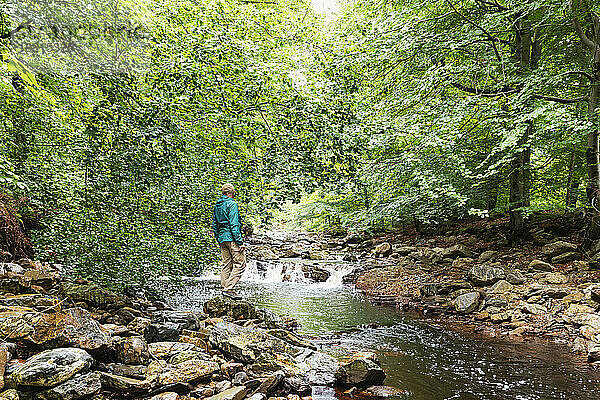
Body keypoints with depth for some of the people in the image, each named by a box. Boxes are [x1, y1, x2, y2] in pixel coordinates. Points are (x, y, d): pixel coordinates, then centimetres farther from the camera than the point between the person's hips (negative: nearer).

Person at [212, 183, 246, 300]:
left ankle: (225, 288, 11)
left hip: (222, 238, 9)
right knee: (240, 264, -7)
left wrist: (219, 240, 24)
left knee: (226, 264, 11)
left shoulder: (217, 206, 16)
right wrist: (240, 242, -17)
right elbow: (234, 224, -17)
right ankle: (229, 288, -13)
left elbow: (214, 225, 19)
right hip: (232, 237, -9)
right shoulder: (232, 204, -10)